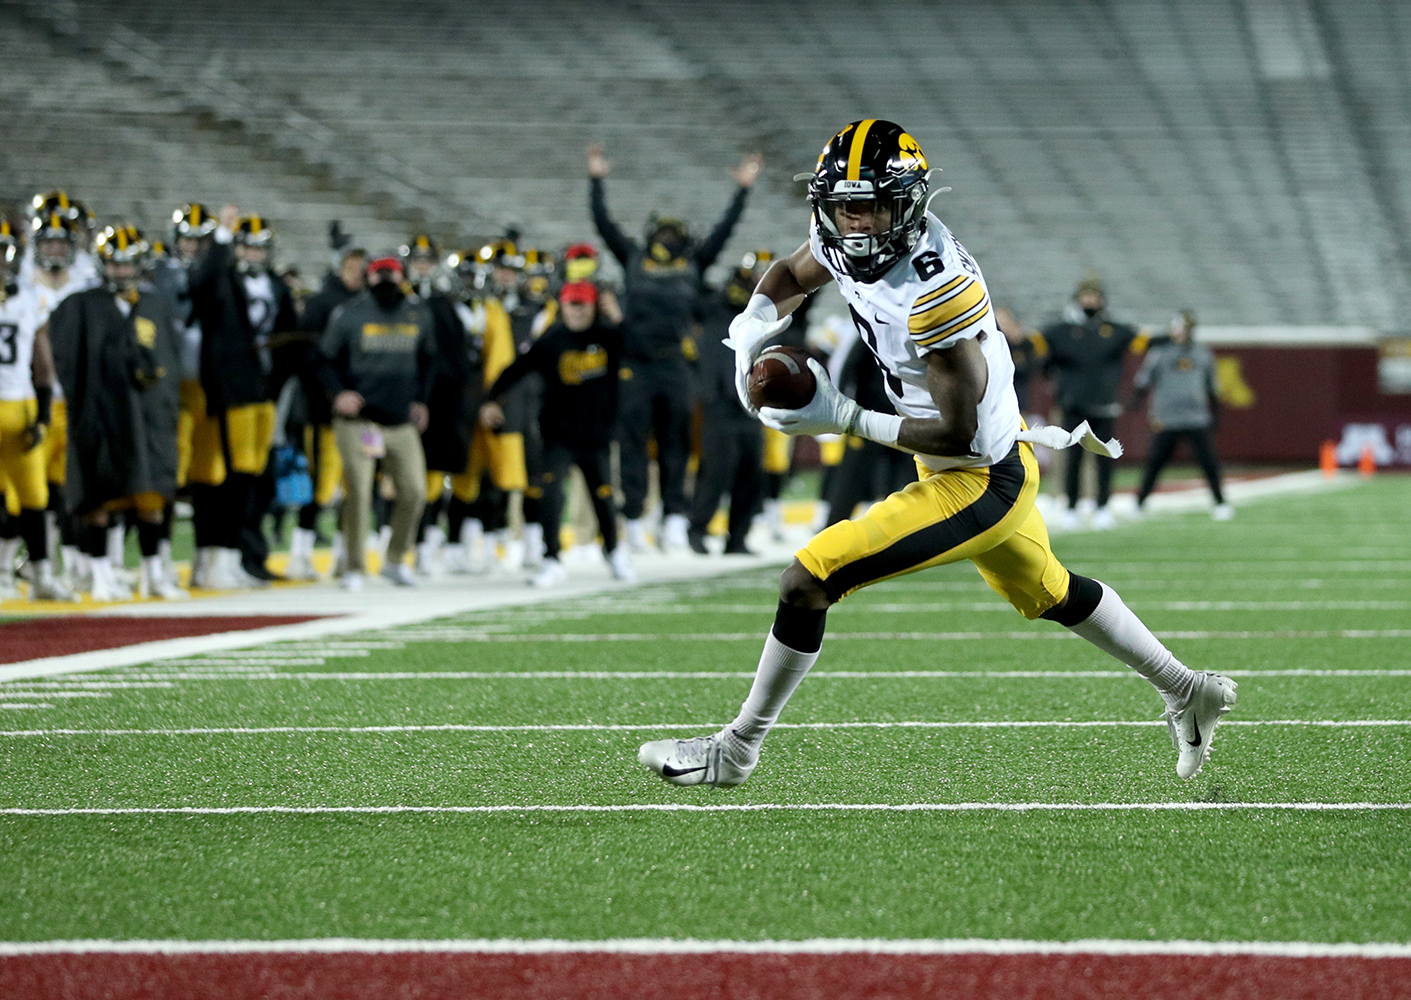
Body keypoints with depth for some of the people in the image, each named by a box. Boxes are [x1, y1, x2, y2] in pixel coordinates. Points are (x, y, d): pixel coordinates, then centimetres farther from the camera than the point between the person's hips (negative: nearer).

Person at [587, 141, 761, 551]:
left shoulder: (692, 265, 12)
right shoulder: (634, 260, 9)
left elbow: (723, 230, 11)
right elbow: (604, 223, 8)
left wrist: (742, 190, 8)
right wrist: (597, 180, 4)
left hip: (675, 367, 1)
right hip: (636, 366, -1)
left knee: (675, 444, 3)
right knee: (633, 442, 0)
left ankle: (675, 517, 5)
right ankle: (634, 518, 3)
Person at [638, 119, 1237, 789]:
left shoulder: (937, 293, -32)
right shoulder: (844, 239, -9)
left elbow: (958, 435, -27)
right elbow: (788, 278, 14)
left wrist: (845, 419, -28)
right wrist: (752, 327, -7)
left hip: (980, 485, -10)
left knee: (807, 580, -11)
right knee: (1047, 594, 30)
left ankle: (736, 750, 3)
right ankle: (1188, 693, 47)